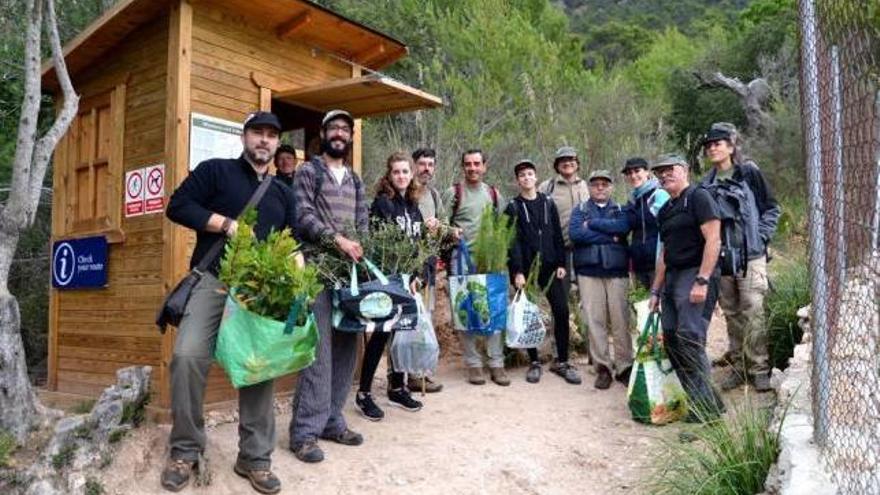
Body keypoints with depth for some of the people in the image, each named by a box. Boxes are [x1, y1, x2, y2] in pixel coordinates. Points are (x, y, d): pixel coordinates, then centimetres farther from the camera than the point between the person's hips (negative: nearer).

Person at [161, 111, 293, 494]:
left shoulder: (283, 193, 20)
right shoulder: (215, 170, 7)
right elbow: (178, 206, -3)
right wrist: (228, 224, -12)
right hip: (212, 280, -3)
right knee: (188, 356, -18)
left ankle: (255, 458, 11)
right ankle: (185, 451, 2)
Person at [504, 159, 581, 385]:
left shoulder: (548, 204, 11)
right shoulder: (513, 208, 2)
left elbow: (557, 236, 9)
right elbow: (513, 242, -5)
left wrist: (561, 263, 1)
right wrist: (517, 271, -13)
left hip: (549, 267, 2)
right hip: (526, 269, -2)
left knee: (561, 311, -3)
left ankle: (561, 361, 10)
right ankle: (534, 362, 15)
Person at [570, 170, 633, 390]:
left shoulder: (620, 209, 14)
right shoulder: (580, 210, 12)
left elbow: (623, 226, -10)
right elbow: (575, 234, -8)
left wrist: (592, 223, -7)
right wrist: (610, 236, -7)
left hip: (617, 272, 0)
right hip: (588, 272, 0)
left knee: (621, 321, -2)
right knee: (595, 321, -1)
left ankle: (624, 366, 8)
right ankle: (602, 367, 8)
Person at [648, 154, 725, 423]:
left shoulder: (698, 197, -4)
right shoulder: (665, 211, 20)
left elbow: (713, 240, -13)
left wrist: (702, 281, -20)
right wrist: (655, 291, 19)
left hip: (695, 276, -9)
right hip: (672, 278, 9)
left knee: (690, 338, -14)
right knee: (671, 339, 6)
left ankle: (707, 405, -3)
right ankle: (691, 397, 16)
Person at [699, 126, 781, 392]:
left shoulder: (749, 174, 2)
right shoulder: (705, 184, 11)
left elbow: (771, 208, 4)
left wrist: (760, 237, -6)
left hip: (750, 254, -4)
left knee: (753, 310, -8)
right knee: (731, 313, 8)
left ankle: (759, 368, 1)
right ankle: (738, 365, 17)